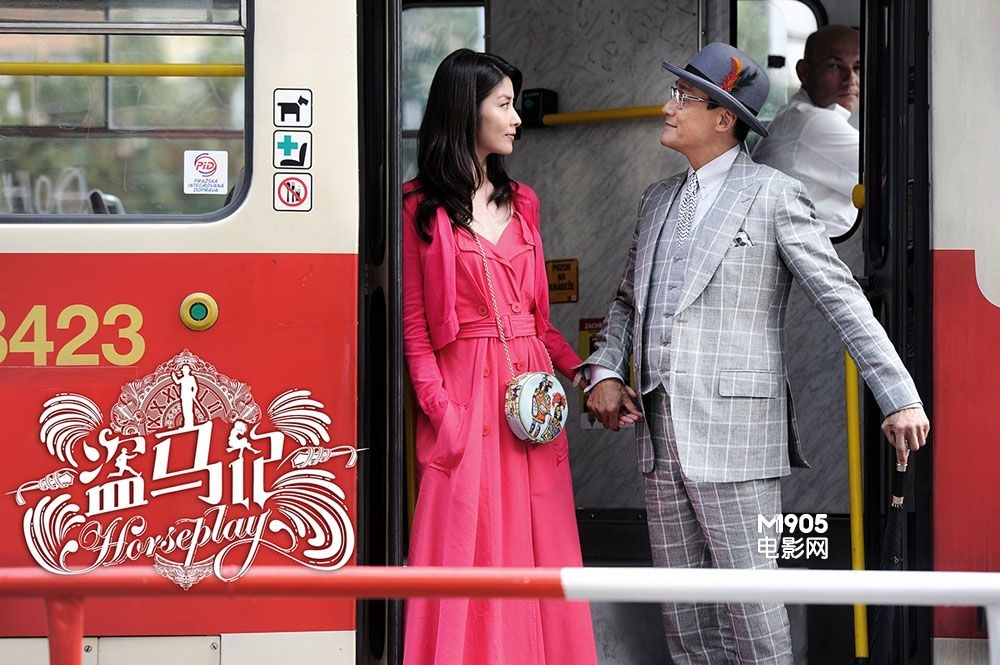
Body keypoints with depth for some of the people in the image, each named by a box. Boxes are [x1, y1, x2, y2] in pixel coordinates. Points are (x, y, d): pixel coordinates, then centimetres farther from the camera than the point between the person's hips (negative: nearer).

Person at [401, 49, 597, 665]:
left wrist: (579, 370, 1)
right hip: (465, 389, -5)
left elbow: (536, 312, 15)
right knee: (471, 549, -4)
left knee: (537, 544, 5)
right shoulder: (421, 208, -2)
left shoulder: (520, 202, 13)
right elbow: (414, 321, -5)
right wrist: (437, 404, -16)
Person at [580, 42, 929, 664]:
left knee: (751, 607, -7)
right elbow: (629, 298, 26)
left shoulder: (774, 194, -4)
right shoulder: (659, 199, 17)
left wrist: (900, 397, -14)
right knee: (683, 612, 10)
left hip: (735, 435, -7)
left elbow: (841, 297, -7)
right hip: (662, 433, 7)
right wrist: (605, 370, 8)